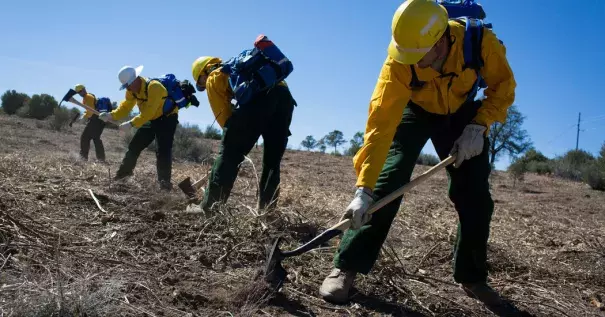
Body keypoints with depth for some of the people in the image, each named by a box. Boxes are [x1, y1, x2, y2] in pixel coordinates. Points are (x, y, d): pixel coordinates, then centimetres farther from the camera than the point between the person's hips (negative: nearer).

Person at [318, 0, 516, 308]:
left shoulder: (480, 41, -32)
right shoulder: (399, 61, -35)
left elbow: (503, 85, -13)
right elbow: (381, 123, -39)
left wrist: (478, 126, -28)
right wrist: (363, 187, -44)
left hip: (461, 113, 2)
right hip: (413, 110, -2)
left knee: (476, 198, -2)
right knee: (386, 184, -21)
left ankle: (471, 277, 18)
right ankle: (346, 267, -12)